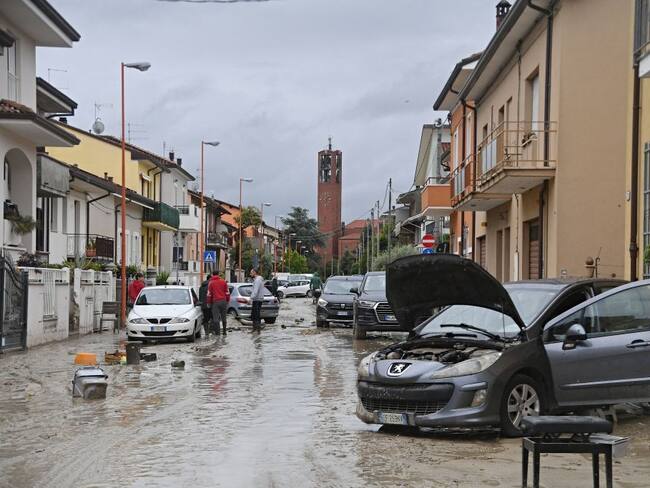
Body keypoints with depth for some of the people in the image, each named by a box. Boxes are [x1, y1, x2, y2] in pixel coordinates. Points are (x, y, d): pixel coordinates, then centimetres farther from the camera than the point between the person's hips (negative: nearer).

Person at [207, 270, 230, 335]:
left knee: (216, 318, -1)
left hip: (215, 302, -2)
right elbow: (227, 292, 5)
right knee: (223, 317, 12)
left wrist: (209, 302, 6)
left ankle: (217, 332, -4)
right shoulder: (223, 281, 5)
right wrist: (227, 300, 14)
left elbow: (209, 294, -1)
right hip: (223, 301, 2)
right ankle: (224, 331, 16)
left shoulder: (211, 283, 0)